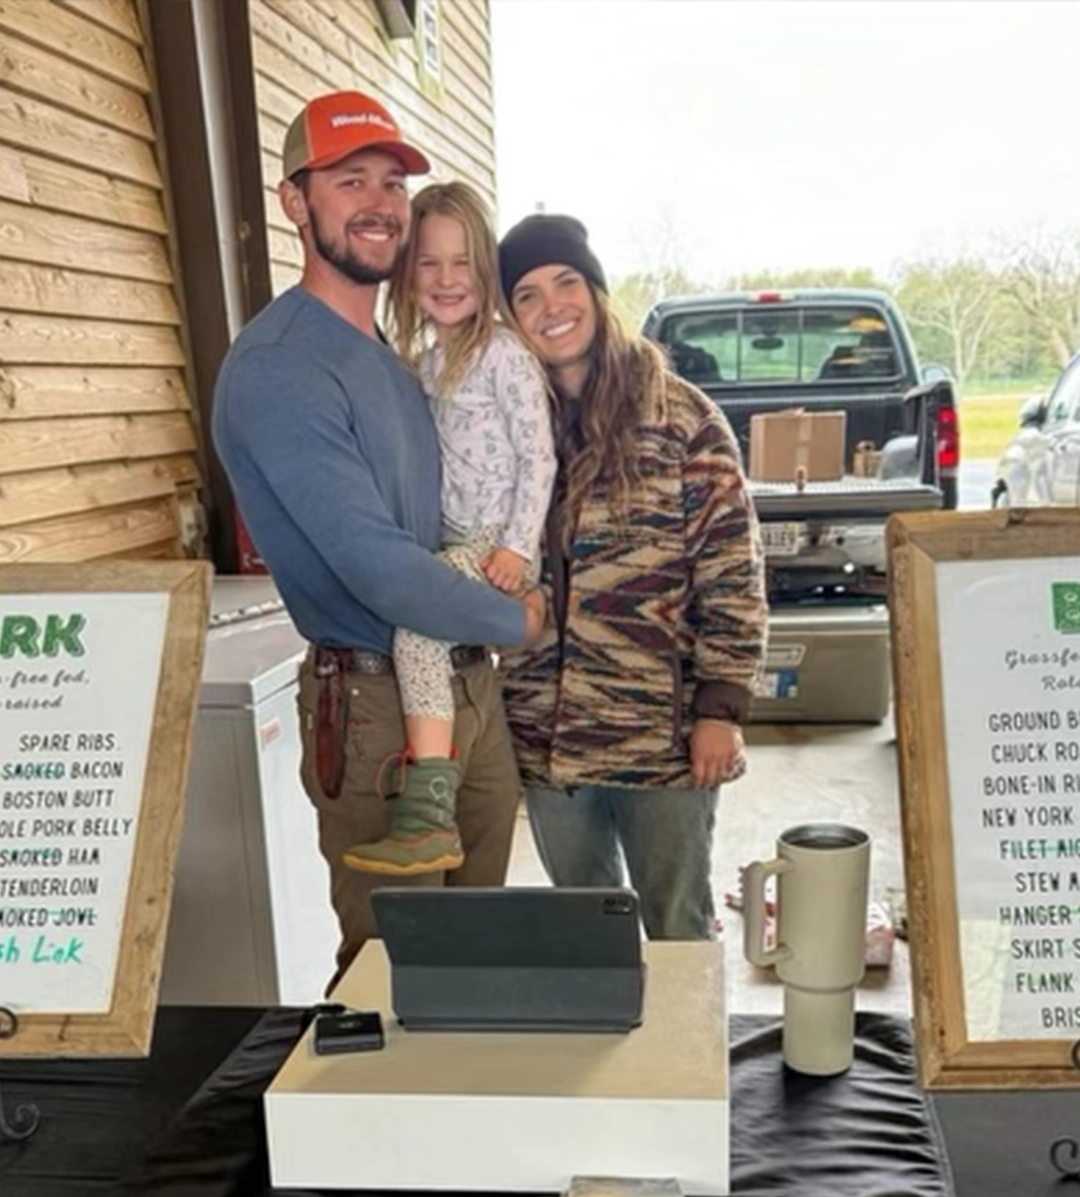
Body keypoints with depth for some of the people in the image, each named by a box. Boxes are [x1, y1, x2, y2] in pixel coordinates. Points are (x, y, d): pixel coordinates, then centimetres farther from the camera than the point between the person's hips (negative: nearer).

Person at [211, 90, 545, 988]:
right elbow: (376, 568, -23)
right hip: (377, 704, -8)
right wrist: (515, 619, -10)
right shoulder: (279, 367, -18)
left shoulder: (401, 352, 11)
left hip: (473, 683, 8)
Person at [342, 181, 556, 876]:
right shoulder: (423, 362, 18)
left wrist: (519, 547, -17)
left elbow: (538, 456, -9)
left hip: (498, 547, -9)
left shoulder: (504, 354, -4)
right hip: (450, 545, 9)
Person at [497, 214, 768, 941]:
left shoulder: (680, 417, -6)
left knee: (679, 932, 13)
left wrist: (721, 708, -11)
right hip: (546, 738, 4)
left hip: (664, 736, -4)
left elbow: (732, 574, -7)